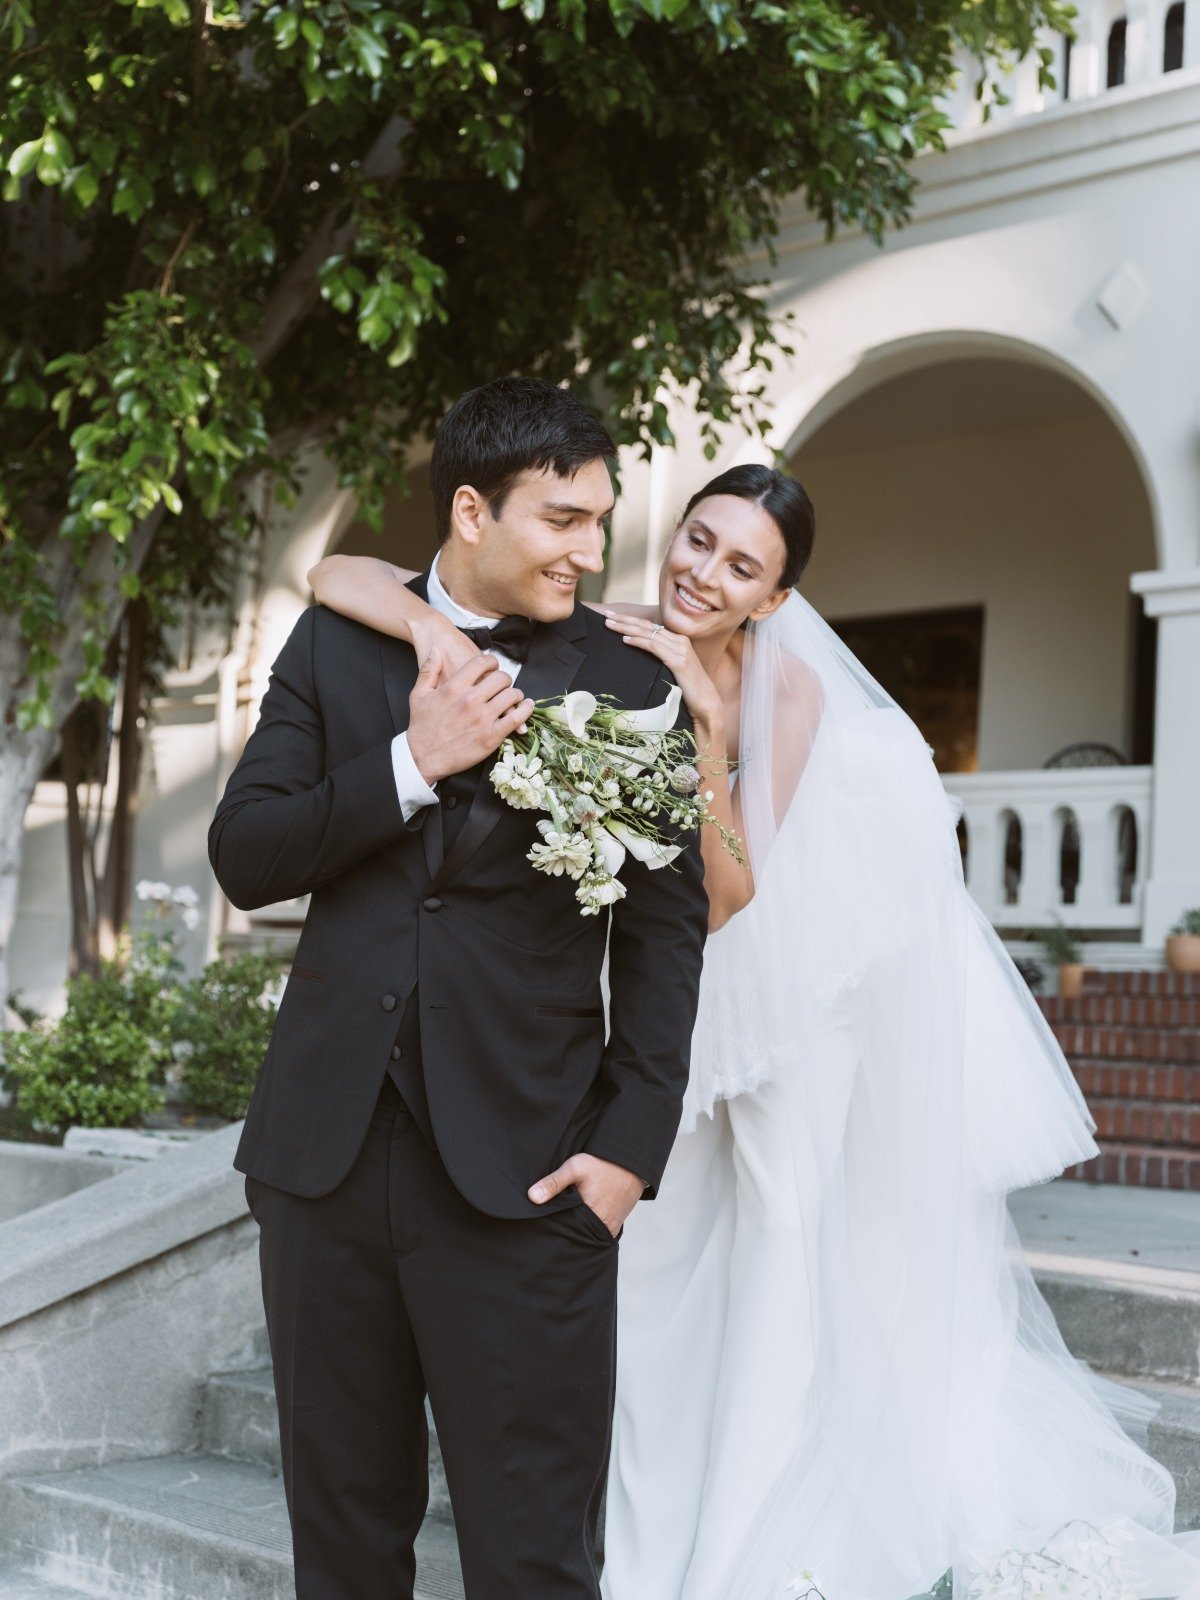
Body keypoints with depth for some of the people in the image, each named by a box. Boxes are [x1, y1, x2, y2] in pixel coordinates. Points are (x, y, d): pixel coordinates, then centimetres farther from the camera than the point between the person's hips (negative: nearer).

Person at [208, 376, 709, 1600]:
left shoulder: (629, 685, 2)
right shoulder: (337, 644, 8)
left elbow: (665, 930, 0)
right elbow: (243, 858, 1)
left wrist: (629, 1145, -9)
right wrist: (414, 763, -11)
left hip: (522, 1173, -2)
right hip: (324, 1147, 3)